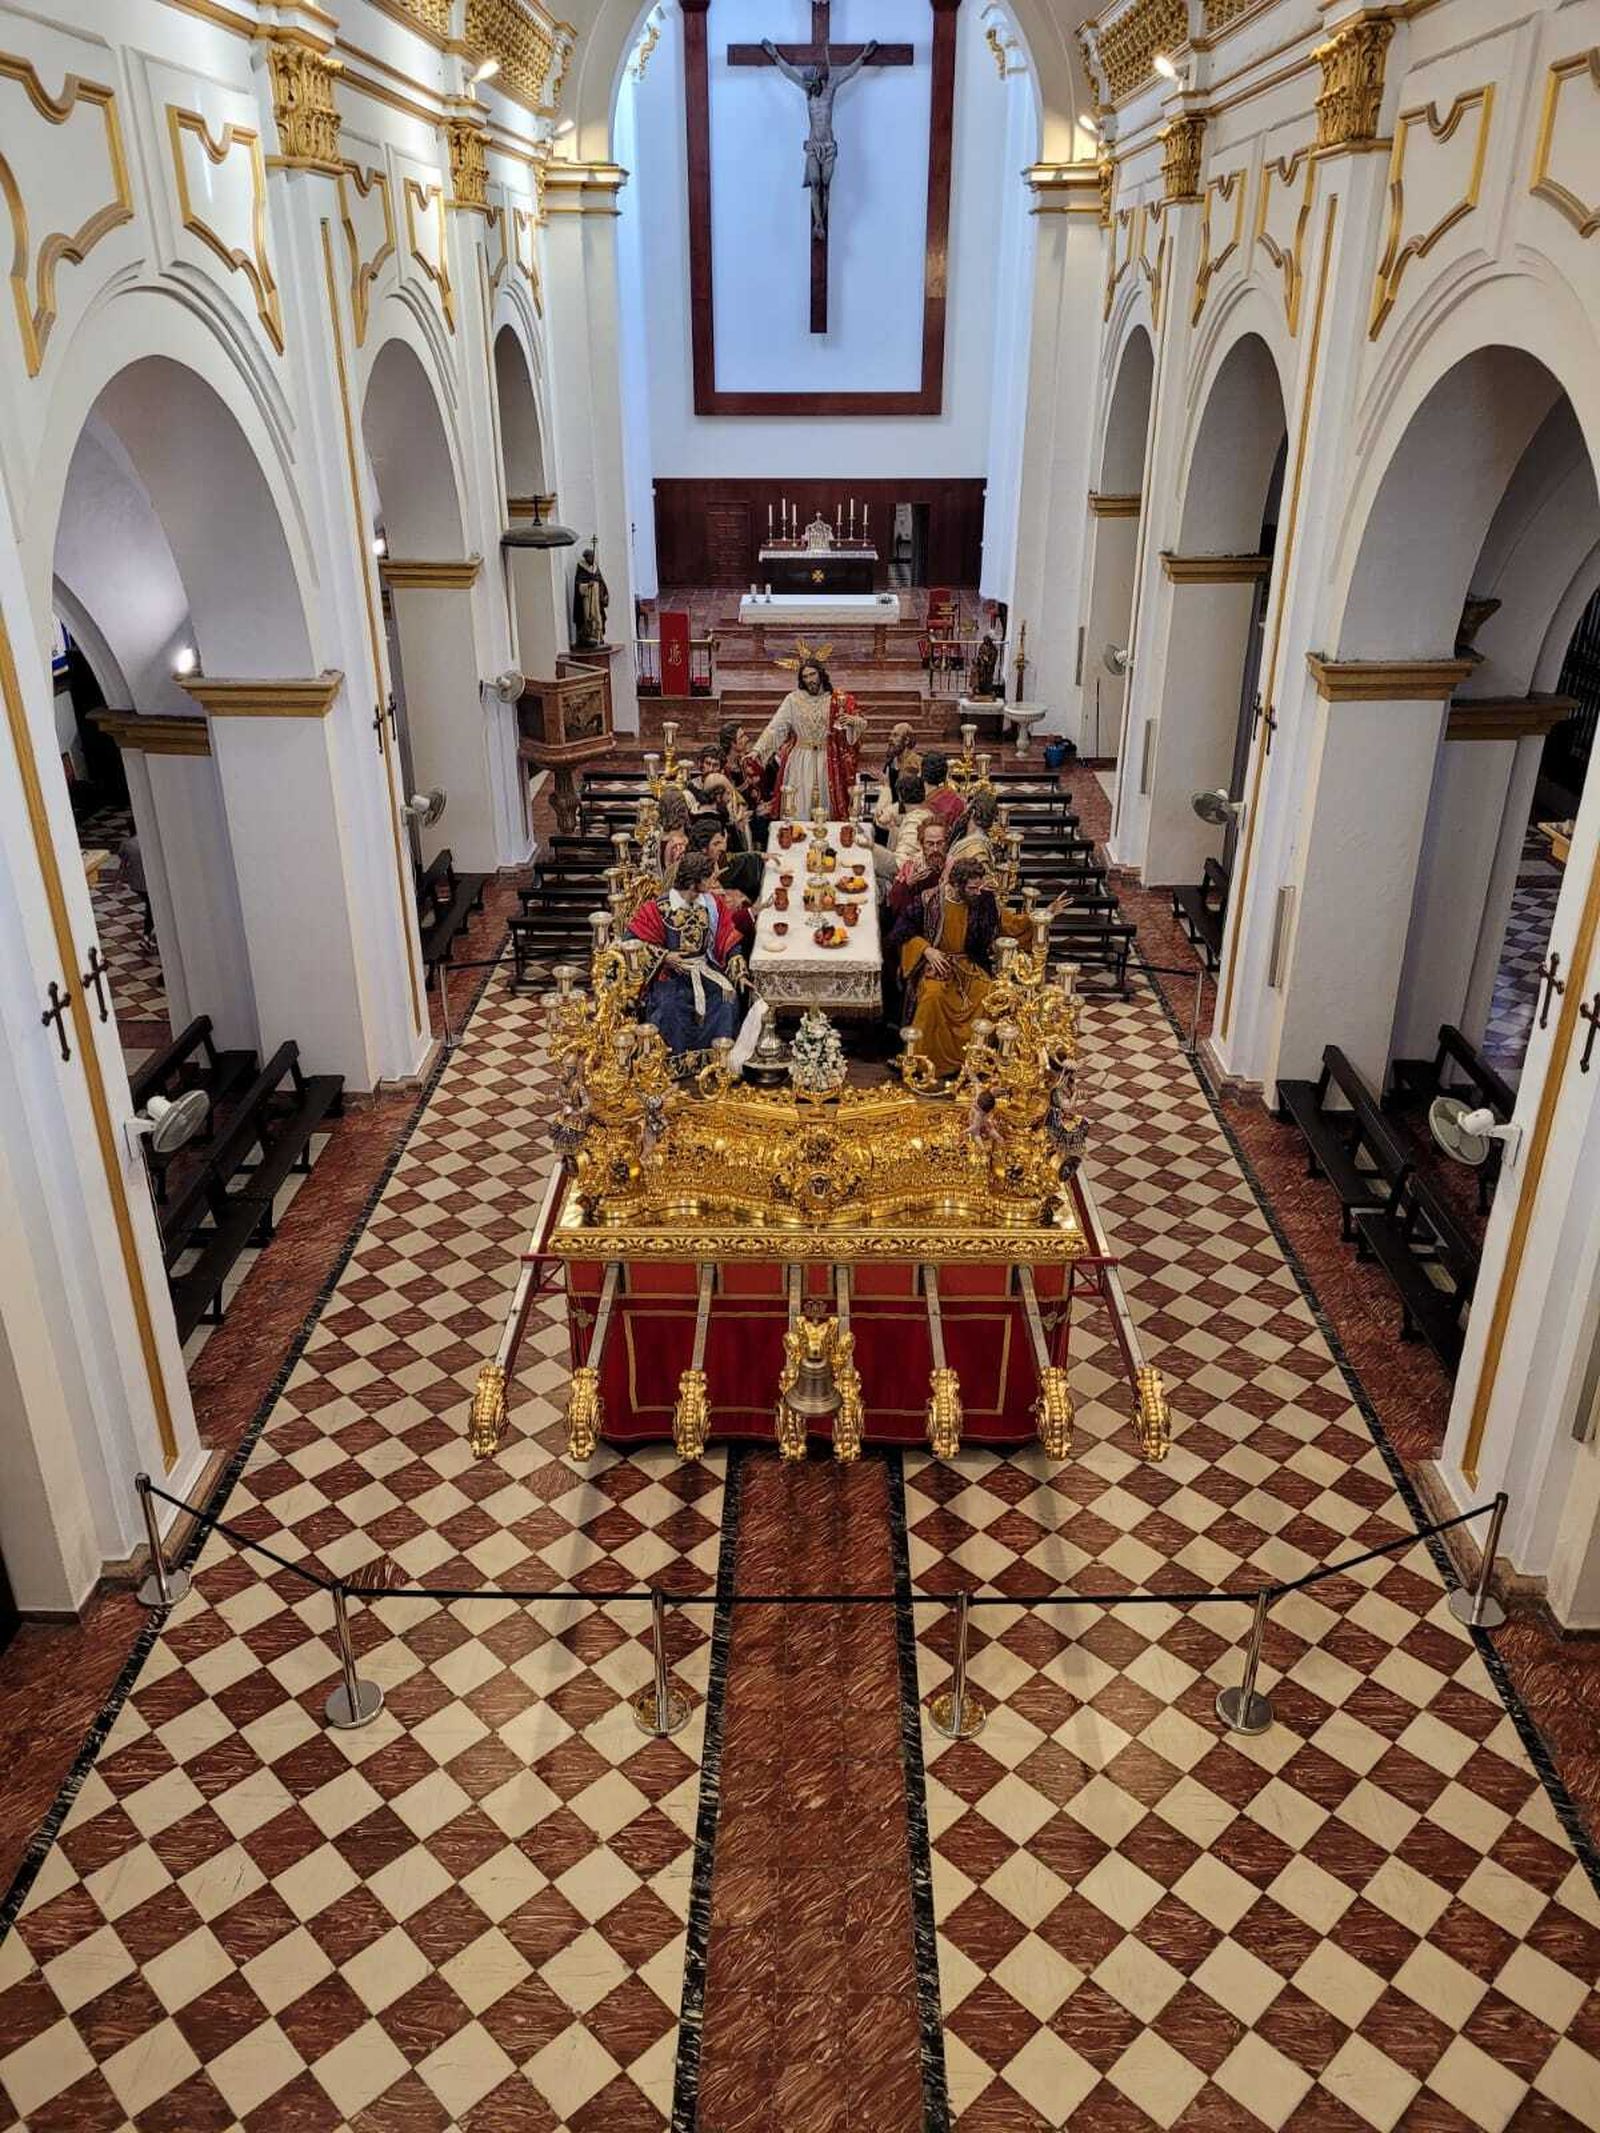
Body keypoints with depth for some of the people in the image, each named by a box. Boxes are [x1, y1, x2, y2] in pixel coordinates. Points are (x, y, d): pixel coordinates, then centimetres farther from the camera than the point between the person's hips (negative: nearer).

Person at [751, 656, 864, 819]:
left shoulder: (836, 701, 2)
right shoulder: (793, 699, -1)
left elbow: (862, 724, 6)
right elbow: (775, 727, -6)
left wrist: (853, 721, -18)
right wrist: (757, 750, -17)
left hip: (827, 764, 1)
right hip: (799, 764, -1)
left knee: (825, 811, 5)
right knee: (797, 813, 0)